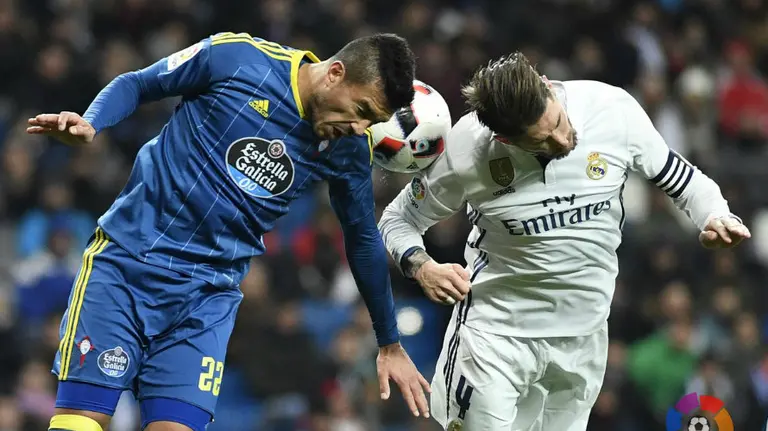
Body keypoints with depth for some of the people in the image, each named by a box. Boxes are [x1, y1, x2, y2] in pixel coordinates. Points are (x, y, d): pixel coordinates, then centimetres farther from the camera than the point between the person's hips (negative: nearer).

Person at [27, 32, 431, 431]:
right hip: (124, 258, -3)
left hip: (208, 291, 3)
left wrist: (390, 345, 22)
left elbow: (363, 240, 14)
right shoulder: (237, 57, -11)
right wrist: (88, 126, -19)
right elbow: (137, 84, 2)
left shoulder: (349, 148, -1)